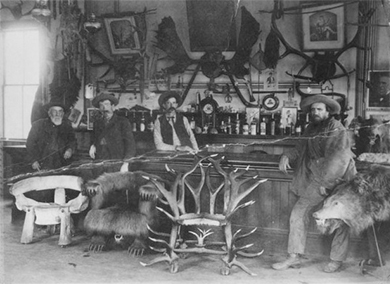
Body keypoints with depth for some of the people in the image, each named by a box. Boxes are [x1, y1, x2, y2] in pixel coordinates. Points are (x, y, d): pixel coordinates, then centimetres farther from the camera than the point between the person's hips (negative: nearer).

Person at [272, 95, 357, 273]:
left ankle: (337, 260, 19)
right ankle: (294, 257, 8)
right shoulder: (311, 129, 8)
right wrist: (287, 157, -7)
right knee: (298, 213, 0)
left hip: (338, 180, -6)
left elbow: (339, 159, -21)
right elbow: (301, 149, 14)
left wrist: (326, 183, -24)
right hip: (316, 180, 6)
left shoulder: (337, 130, -13)